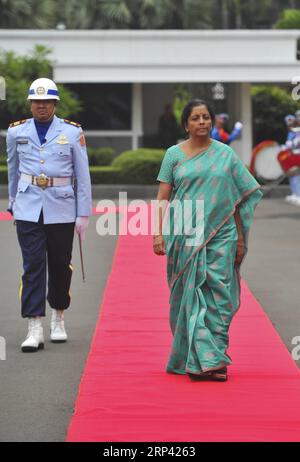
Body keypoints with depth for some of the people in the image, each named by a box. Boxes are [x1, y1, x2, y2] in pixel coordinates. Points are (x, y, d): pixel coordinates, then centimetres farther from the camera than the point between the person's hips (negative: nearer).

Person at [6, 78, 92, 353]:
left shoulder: (72, 132, -1)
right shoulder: (17, 132, 4)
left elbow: (83, 175, 2)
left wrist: (84, 214, -1)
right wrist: (13, 202, 25)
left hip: (61, 209, 0)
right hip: (29, 209, 0)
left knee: (60, 266, 9)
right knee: (32, 265, -8)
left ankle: (58, 319, 29)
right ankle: (35, 330, -10)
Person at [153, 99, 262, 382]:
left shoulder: (226, 155, 7)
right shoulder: (174, 154, 6)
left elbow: (240, 197, 9)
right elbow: (162, 197, 3)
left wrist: (240, 239, 6)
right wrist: (158, 232, -7)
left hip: (220, 235, 0)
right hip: (185, 237, 0)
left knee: (218, 294, -5)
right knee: (188, 295, 0)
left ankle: (213, 359, -2)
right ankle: (195, 358, 5)